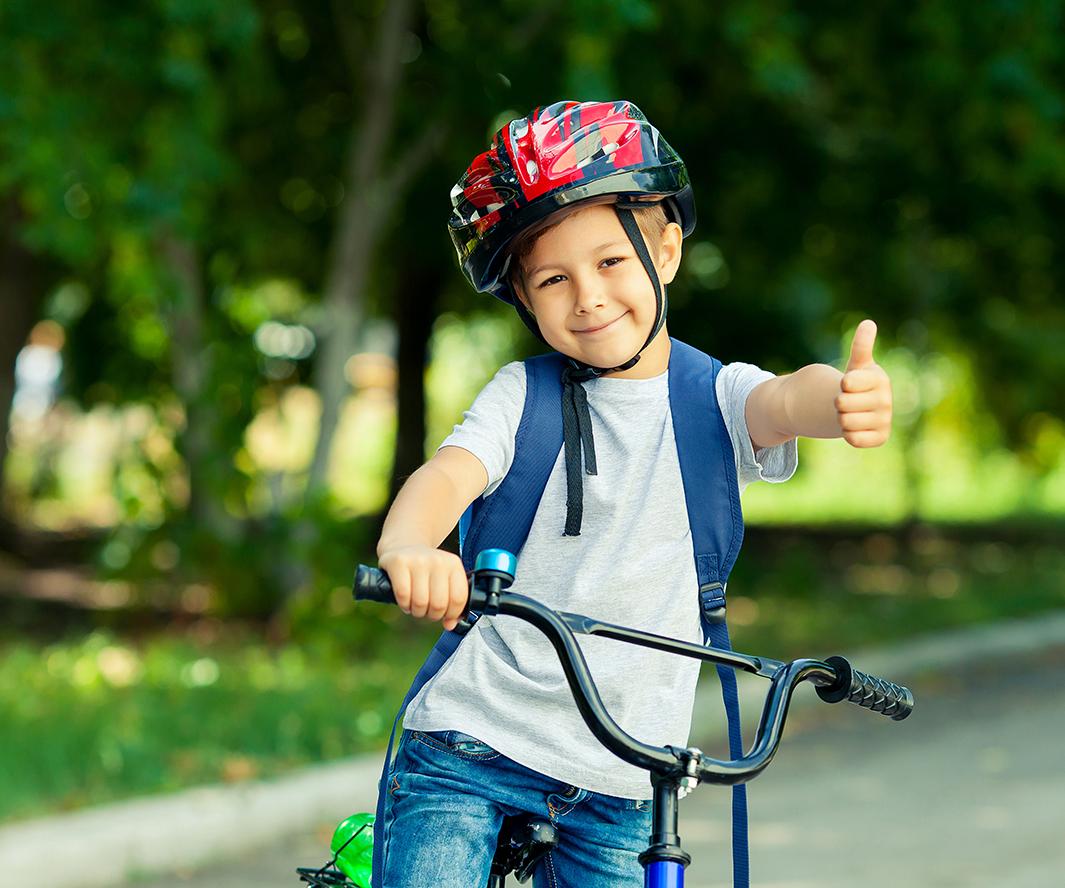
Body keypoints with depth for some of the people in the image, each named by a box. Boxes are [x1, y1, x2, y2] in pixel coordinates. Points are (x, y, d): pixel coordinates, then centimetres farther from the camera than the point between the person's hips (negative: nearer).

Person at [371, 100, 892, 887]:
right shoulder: (525, 397, 0)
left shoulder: (715, 399, 1)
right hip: (473, 738, -1)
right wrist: (407, 548, -41)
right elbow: (448, 473, -17)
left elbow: (785, 401, -20)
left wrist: (847, 395, -46)